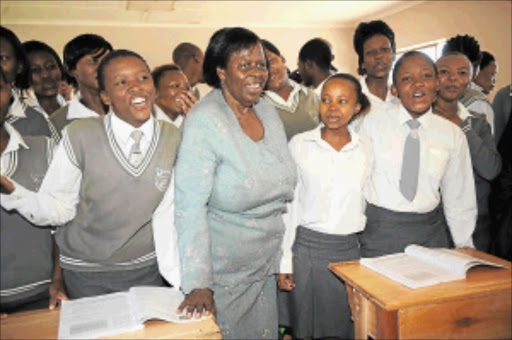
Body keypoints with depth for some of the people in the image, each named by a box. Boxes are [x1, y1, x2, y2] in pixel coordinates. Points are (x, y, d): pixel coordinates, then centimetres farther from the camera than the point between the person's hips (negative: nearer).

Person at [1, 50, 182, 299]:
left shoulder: (173, 139, -8)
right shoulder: (79, 136, -15)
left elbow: (166, 216, -8)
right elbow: (60, 208, -12)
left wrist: (179, 280, -13)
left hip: (146, 269, 2)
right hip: (85, 274, -1)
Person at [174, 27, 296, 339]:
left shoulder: (268, 111, 2)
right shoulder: (204, 121, -19)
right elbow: (190, 205, -22)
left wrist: (284, 258, 12)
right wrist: (198, 283, -24)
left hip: (265, 264, 6)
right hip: (222, 269, -6)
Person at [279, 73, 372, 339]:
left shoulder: (366, 148, 2)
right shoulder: (300, 145, -4)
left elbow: (369, 202, 9)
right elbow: (288, 203, -1)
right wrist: (285, 260, -2)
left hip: (350, 249, 2)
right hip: (307, 247, -1)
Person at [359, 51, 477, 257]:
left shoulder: (453, 135, 1)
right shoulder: (372, 124, -5)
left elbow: (459, 198, 8)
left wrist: (464, 245, 9)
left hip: (430, 233, 2)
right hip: (380, 231, -1)